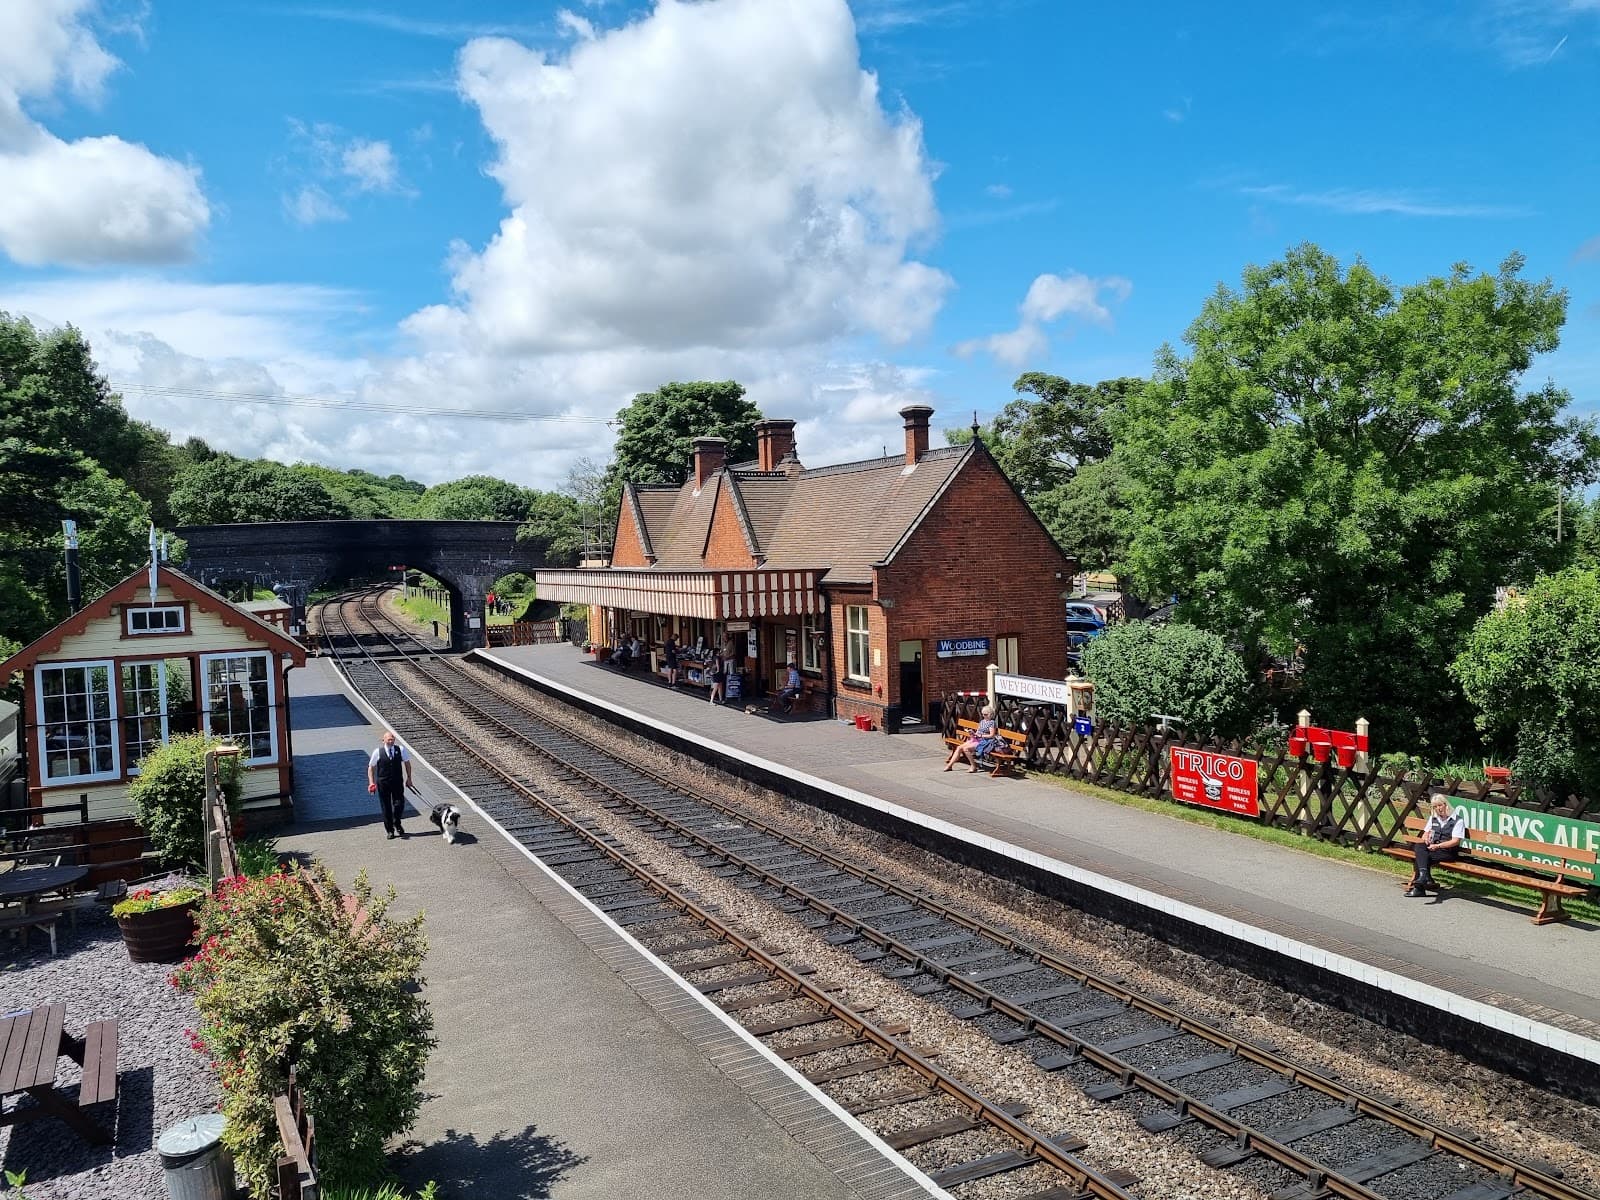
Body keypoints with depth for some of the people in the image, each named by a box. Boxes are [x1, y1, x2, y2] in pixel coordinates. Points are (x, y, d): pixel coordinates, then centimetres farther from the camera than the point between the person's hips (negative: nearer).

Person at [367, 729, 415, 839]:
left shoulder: (400, 750, 0)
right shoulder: (378, 752, -4)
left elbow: (407, 763, 10)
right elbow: (371, 767, 4)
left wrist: (409, 779, 7)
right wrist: (371, 782, -5)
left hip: (398, 782, 1)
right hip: (383, 783, -1)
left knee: (399, 804, -6)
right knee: (386, 807, 4)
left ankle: (397, 824, 22)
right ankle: (390, 830, 16)